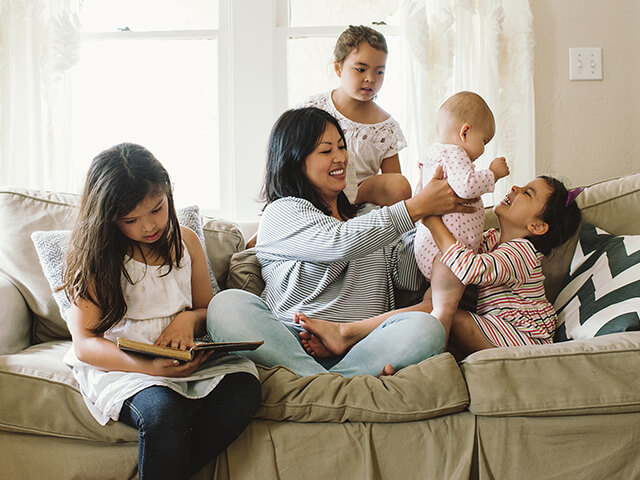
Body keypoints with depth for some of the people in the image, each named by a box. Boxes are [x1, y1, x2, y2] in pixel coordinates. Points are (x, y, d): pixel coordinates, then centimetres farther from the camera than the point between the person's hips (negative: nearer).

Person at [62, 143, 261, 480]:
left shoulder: (186, 241, 9)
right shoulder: (97, 258, -4)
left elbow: (208, 309, 21)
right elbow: (83, 344, -9)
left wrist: (189, 318, -6)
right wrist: (149, 367, -26)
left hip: (185, 357, 5)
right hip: (118, 364, -4)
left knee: (242, 388, -24)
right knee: (164, 412, -36)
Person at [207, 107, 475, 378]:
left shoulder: (368, 218, 28)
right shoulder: (281, 212, 8)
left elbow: (409, 277, 16)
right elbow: (340, 242, -11)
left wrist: (431, 212, 9)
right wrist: (417, 208, -9)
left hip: (360, 347, 4)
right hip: (290, 347, -3)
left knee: (426, 328, -27)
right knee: (227, 304, -32)